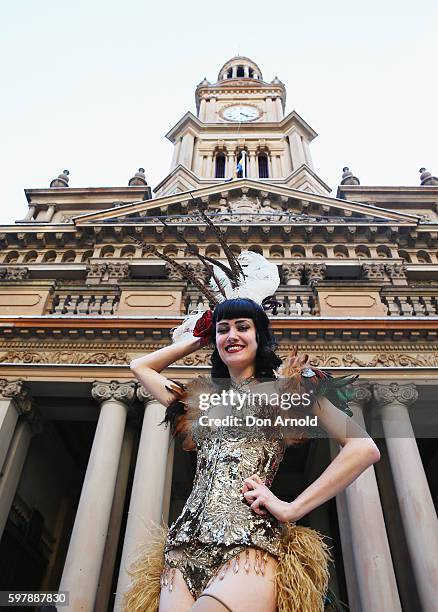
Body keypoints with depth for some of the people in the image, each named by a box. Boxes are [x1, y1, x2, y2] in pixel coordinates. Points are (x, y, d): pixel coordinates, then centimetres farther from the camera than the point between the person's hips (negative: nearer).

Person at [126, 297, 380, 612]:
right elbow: (140, 366, 33)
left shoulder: (289, 387, 7)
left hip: (250, 544, -4)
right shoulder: (199, 400, 20)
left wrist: (291, 509, -7)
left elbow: (365, 448, -2)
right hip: (183, 549, 4)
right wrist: (198, 339, 28)